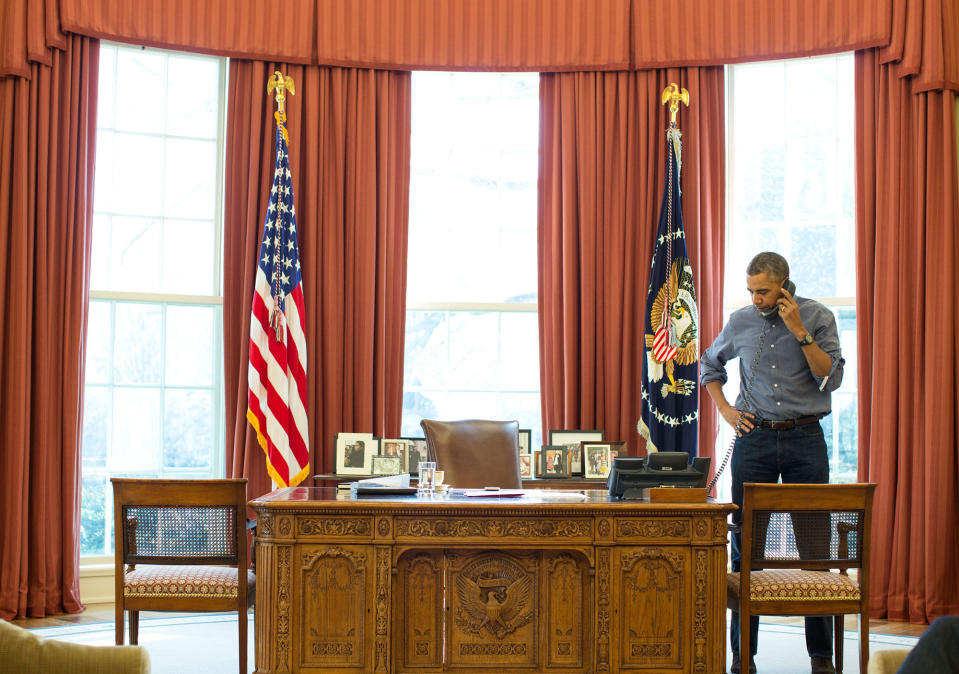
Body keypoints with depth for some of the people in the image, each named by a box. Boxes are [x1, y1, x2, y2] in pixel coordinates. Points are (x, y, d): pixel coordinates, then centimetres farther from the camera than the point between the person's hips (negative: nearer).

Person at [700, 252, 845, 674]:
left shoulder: (818, 318, 0)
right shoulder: (740, 322, 5)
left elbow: (830, 378, -9)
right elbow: (708, 365, 22)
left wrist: (799, 331, -15)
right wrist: (725, 409, 10)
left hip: (805, 438, -1)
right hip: (754, 438, 2)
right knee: (746, 543, 1)